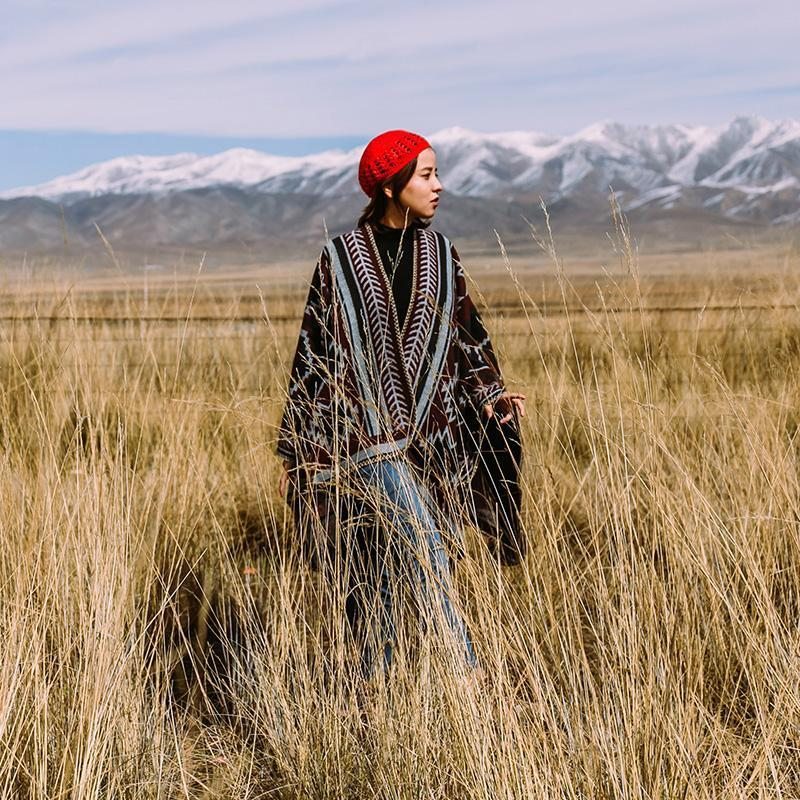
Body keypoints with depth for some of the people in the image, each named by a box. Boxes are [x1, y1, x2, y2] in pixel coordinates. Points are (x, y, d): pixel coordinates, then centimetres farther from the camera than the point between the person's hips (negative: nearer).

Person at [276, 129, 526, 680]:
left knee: (384, 571, 10)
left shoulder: (441, 254, 9)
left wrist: (490, 397, -2)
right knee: (425, 551, -15)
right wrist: (295, 450, 1)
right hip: (367, 431, -4)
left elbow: (468, 341, 14)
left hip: (432, 435, 4)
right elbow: (315, 354, -1)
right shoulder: (341, 259, -3)